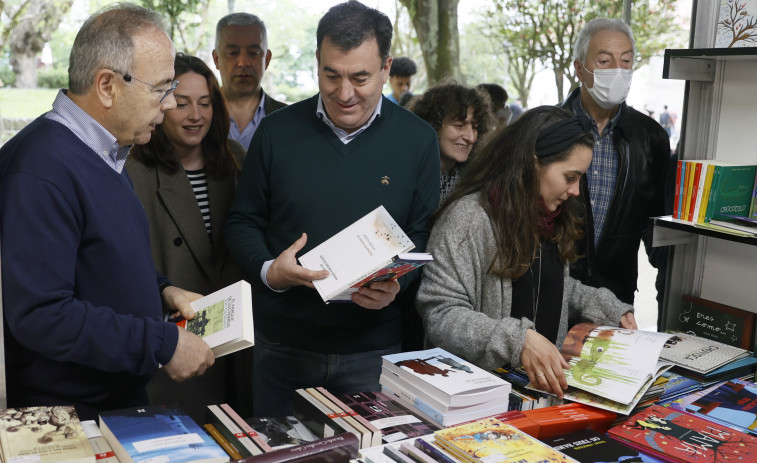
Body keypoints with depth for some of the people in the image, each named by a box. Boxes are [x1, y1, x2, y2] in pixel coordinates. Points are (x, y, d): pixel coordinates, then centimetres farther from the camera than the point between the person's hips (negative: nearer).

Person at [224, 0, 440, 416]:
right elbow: (242, 222, 6)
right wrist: (268, 270, -13)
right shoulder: (277, 131, 1)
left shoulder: (417, 140, 0)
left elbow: (424, 237, 2)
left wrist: (397, 284, -17)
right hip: (282, 346, 1)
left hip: (374, 351, -1)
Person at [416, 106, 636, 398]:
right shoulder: (468, 216, -16)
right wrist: (517, 341, -34)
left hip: (548, 379, 7)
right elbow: (439, 315, -22)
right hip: (483, 383, -7)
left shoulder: (550, 215, 12)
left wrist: (610, 309, 13)